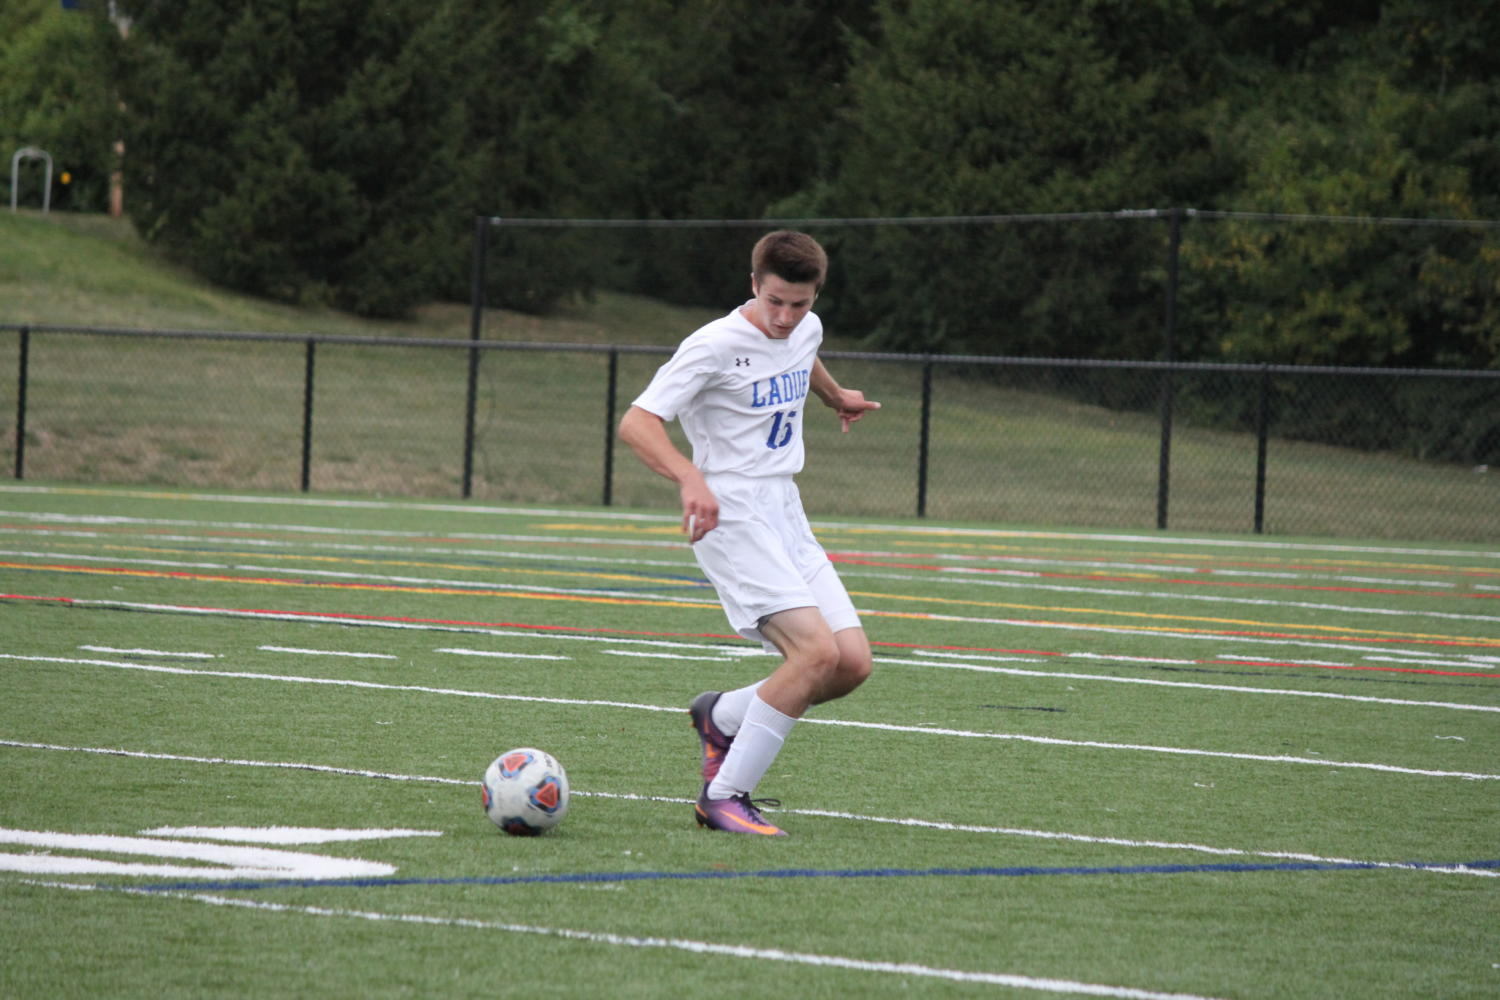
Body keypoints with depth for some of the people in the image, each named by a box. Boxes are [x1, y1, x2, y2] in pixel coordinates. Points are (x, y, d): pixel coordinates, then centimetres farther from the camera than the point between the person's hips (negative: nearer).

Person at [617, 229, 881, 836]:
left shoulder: (808, 330, 8)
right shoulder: (716, 346, -16)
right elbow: (636, 423, -22)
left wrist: (836, 396, 53)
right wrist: (689, 477, -39)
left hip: (786, 515, 8)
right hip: (730, 513, -8)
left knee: (853, 664, -2)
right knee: (816, 650, -23)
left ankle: (721, 718, 20)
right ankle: (724, 795, -15)